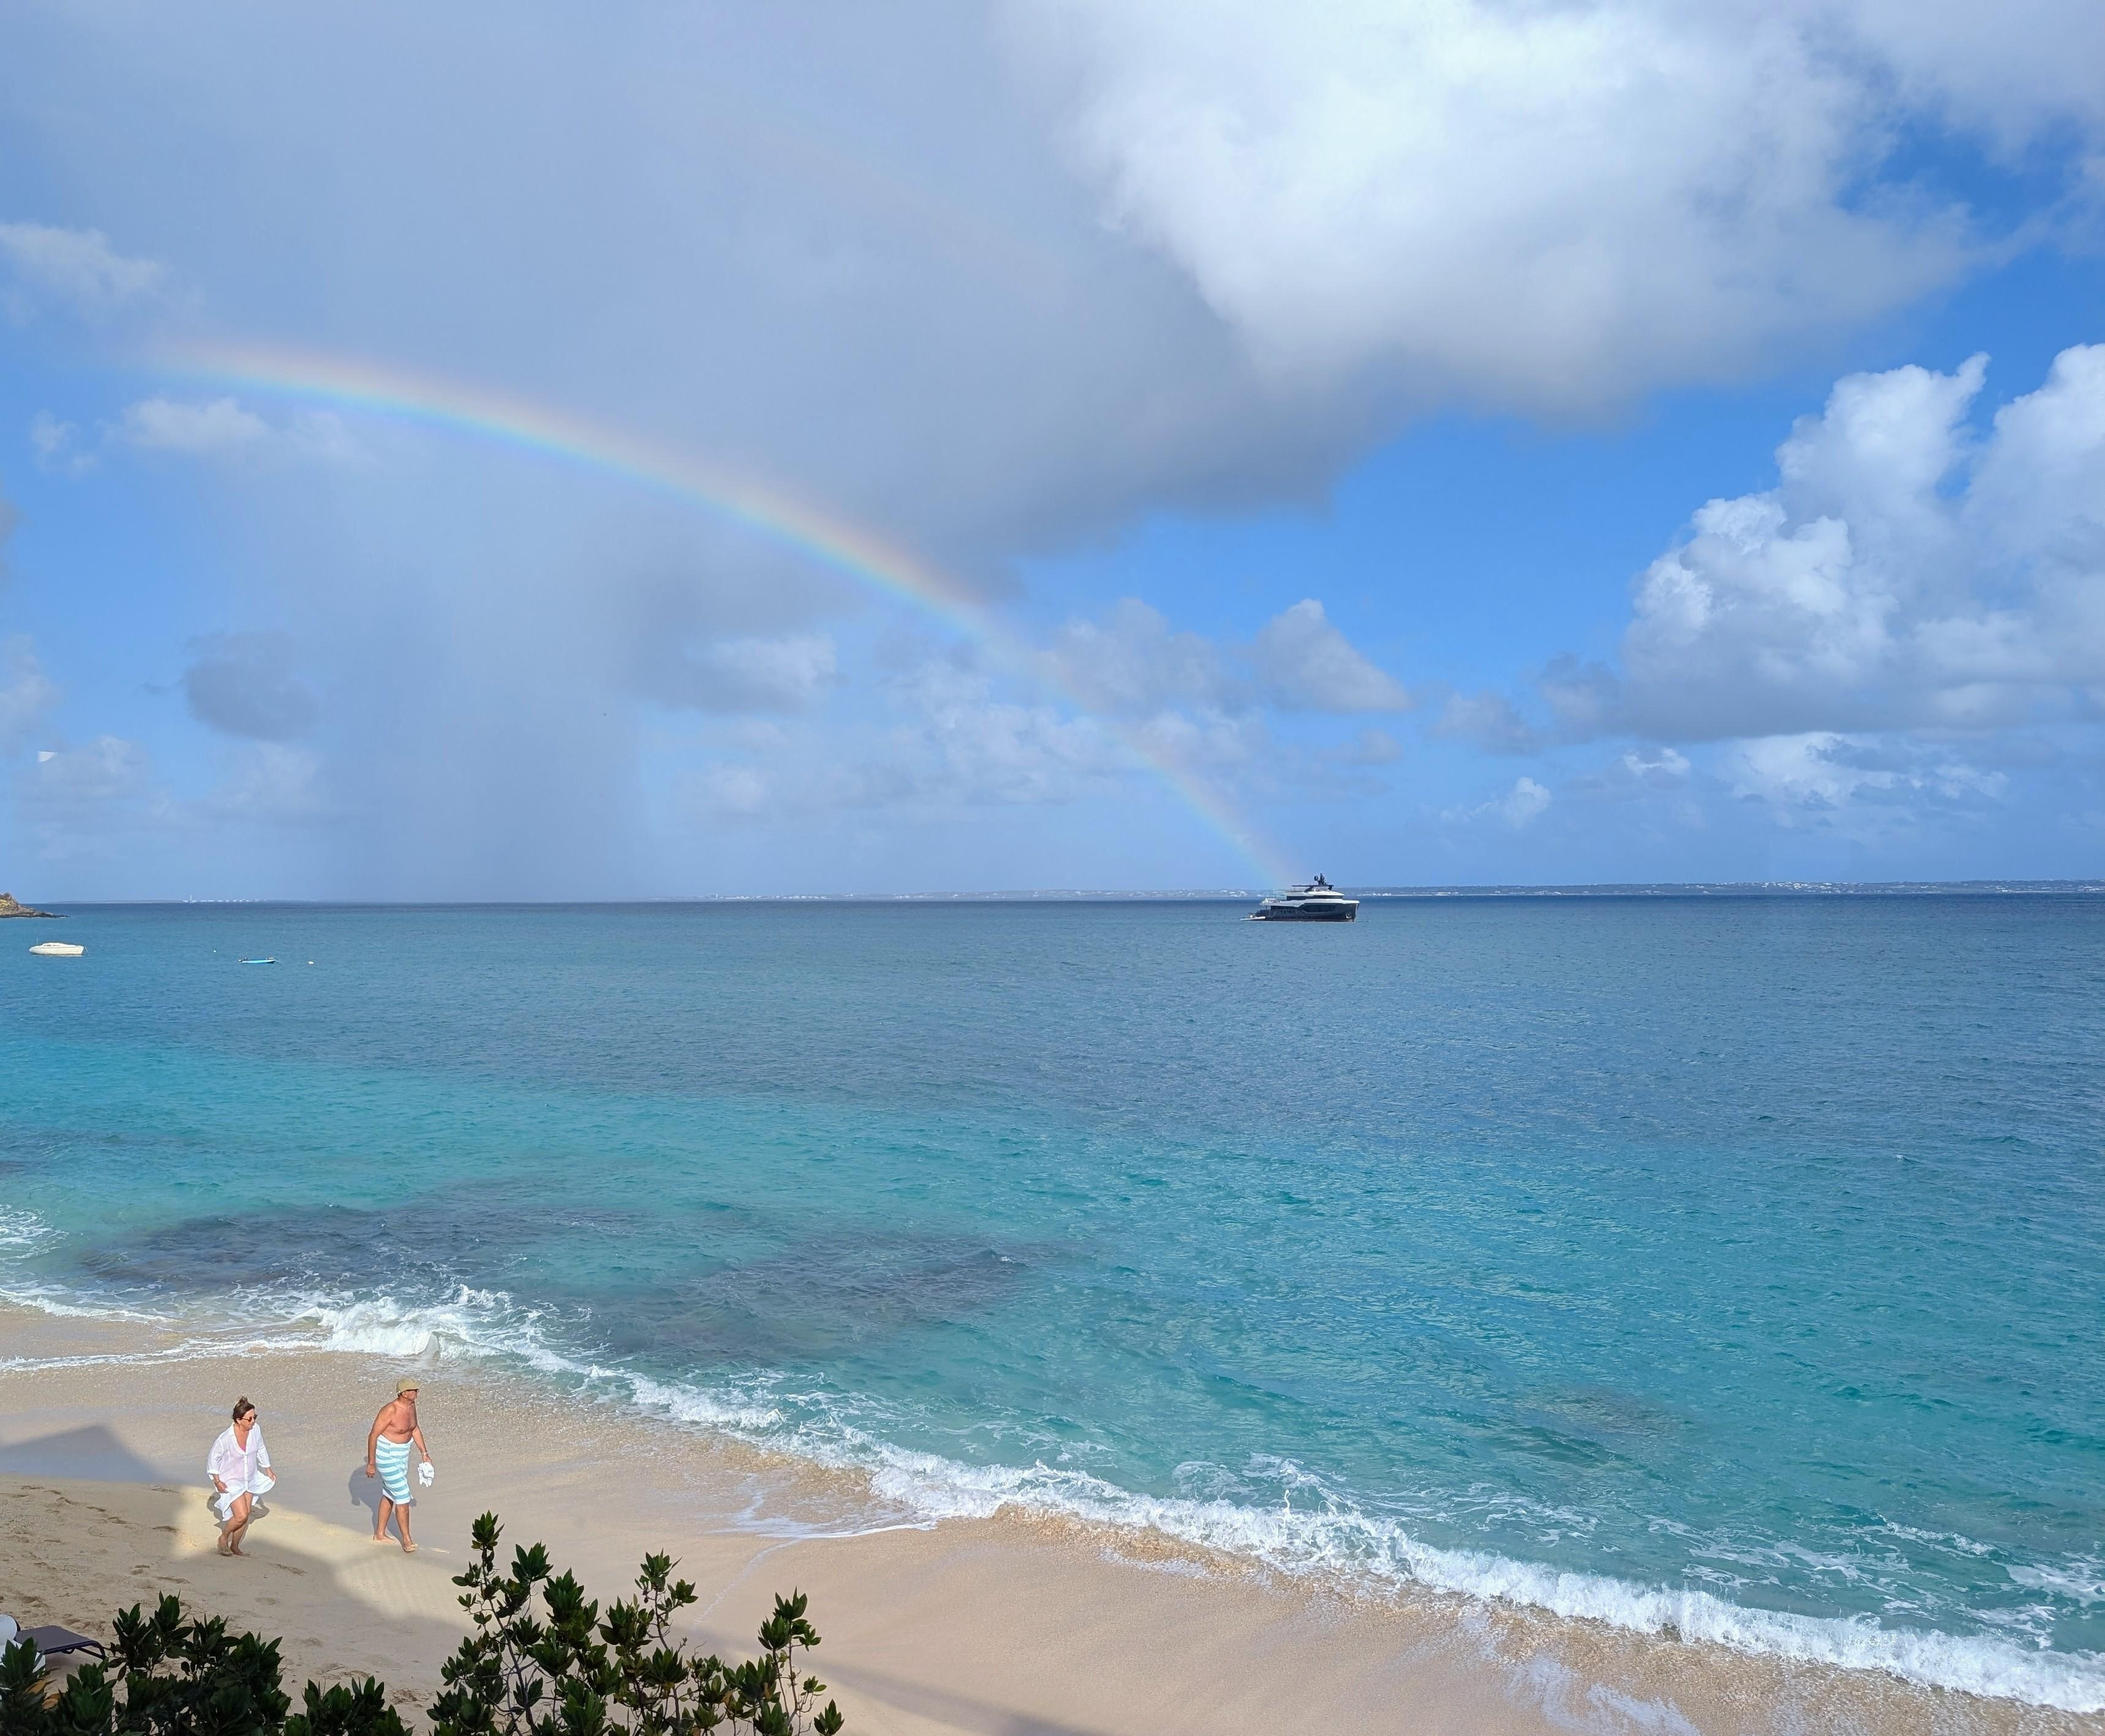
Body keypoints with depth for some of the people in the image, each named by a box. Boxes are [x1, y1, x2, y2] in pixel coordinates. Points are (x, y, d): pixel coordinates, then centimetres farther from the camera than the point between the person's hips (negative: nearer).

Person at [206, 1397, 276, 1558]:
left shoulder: (256, 1430, -14)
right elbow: (213, 1458, -11)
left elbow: (261, 1450, 4)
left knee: (245, 1516, 11)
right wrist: (217, 1481, -9)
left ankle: (235, 1546, 33)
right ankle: (224, 1538, 17)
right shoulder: (225, 1439, -28)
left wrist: (268, 1471, 13)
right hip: (231, 1481, -5)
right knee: (241, 1516, -12)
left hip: (250, 1480, 5)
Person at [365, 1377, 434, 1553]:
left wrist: (425, 1454, 14)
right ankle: (407, 1539, 5)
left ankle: (380, 1534, 36)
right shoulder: (390, 1411, -27)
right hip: (386, 1457, -9)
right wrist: (371, 1464, -15)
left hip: (401, 1455, 9)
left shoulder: (411, 1406, -1)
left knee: (389, 1494, 20)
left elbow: (415, 1430, 12)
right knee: (403, 1497, -6)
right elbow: (373, 1436, -20)